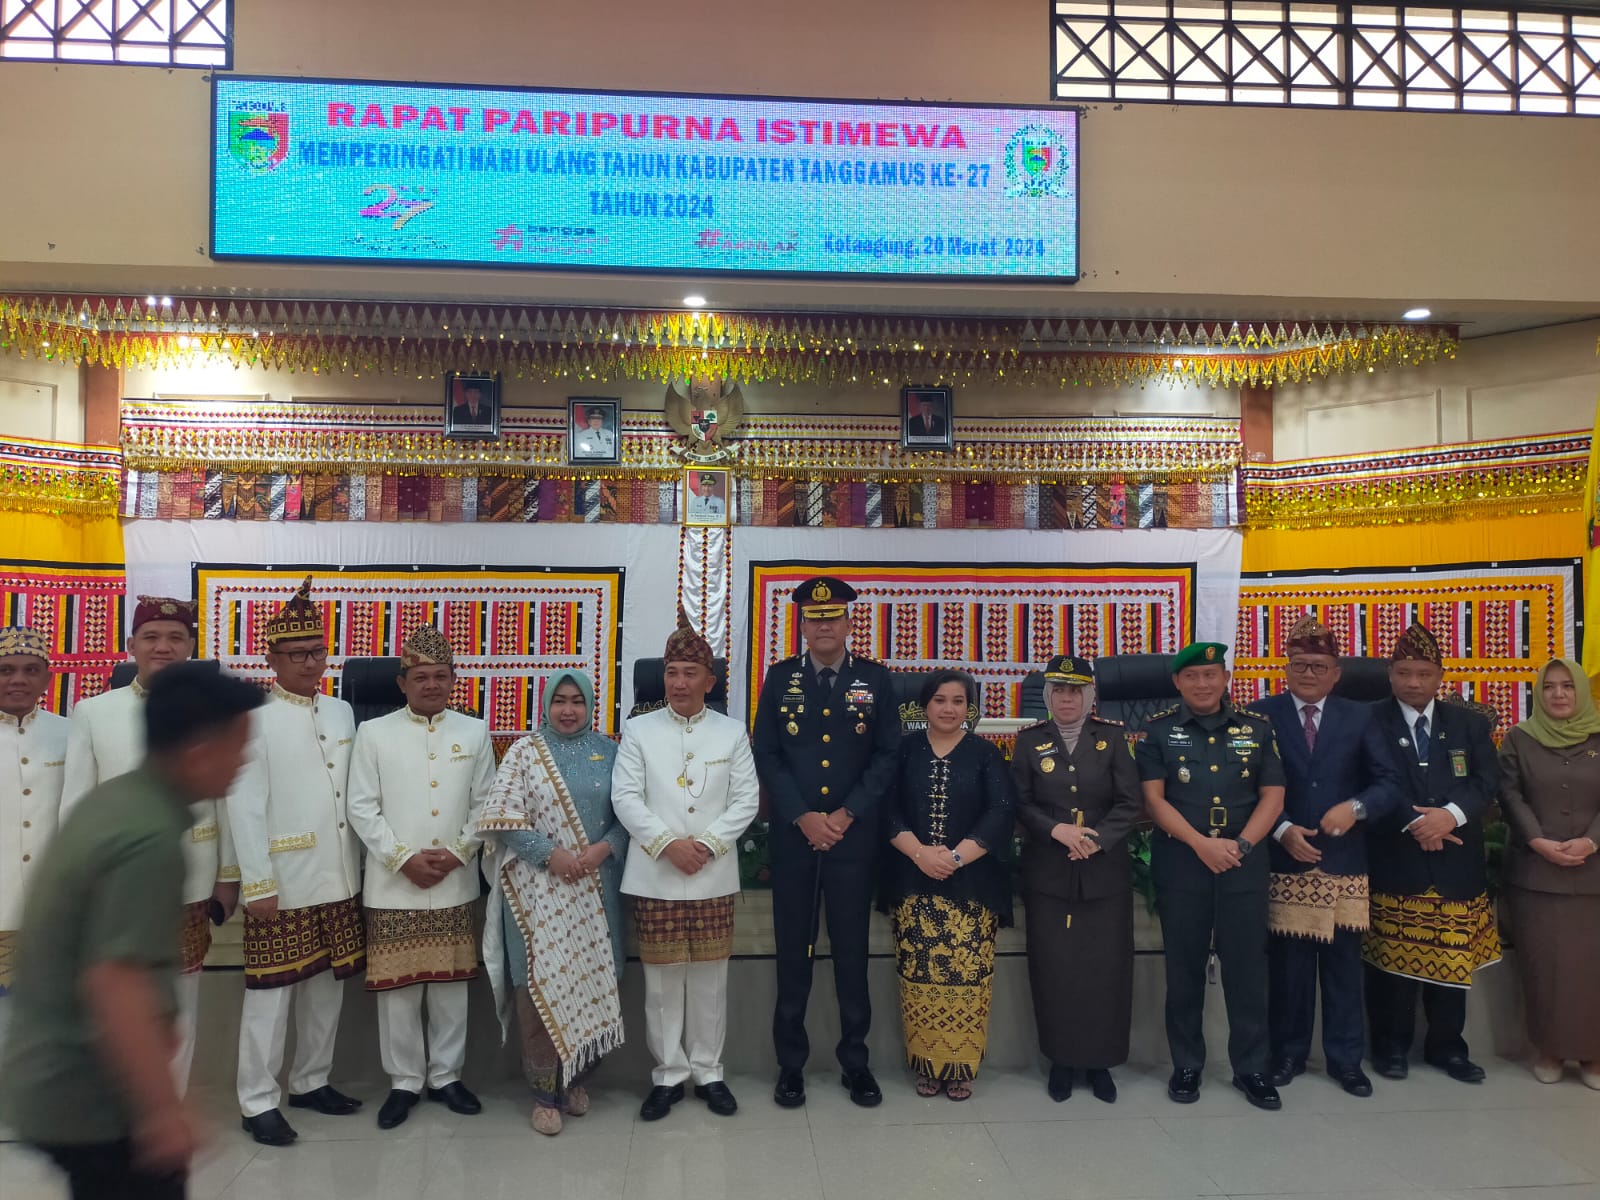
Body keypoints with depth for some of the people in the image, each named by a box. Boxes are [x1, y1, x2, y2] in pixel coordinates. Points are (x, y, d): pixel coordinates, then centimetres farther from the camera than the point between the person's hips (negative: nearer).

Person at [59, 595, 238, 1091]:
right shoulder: (91, 712, -1)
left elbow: (227, 798, 0)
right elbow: (75, 804, 0)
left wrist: (228, 876, 1)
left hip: (187, 888, 0)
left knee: (179, 1008, 11)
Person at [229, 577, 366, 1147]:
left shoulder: (342, 712, 8)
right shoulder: (253, 718, -8)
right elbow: (245, 808, -11)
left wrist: (360, 865, 9)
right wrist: (257, 884, -15)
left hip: (339, 880, 6)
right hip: (282, 884, -5)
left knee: (328, 985, 14)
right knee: (272, 992, 3)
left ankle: (310, 1082, 30)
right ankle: (258, 1101, 17)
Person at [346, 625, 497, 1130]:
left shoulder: (475, 732, 6)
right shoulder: (373, 733, 0)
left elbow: (485, 803, 6)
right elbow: (362, 808, -3)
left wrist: (455, 853, -7)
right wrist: (405, 859, -11)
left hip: (455, 883, 2)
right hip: (393, 884, -2)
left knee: (451, 984, 10)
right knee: (397, 988, 4)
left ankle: (446, 1075, 25)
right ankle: (404, 1081, 20)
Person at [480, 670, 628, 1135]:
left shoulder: (608, 751, 7)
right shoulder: (524, 752, 0)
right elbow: (501, 815, -6)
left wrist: (605, 848, -12)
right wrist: (550, 854, -14)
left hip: (596, 886, 2)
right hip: (539, 886, -2)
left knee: (589, 978, 7)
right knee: (541, 983, -2)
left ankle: (575, 1077, 26)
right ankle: (545, 1091, 11)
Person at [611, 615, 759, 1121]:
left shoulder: (733, 732, 5)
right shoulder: (639, 730, 3)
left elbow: (747, 799, 0)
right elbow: (625, 797, -4)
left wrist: (706, 844, -12)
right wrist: (668, 844, -14)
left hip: (714, 877, 1)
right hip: (654, 877, 0)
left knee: (710, 978, 8)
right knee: (662, 979, 6)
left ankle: (708, 1072, 23)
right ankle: (668, 1074, 20)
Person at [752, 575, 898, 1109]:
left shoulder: (876, 679, 3)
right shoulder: (779, 677, 4)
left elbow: (887, 756, 0)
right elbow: (766, 756, 0)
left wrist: (845, 814, -9)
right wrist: (803, 817, -10)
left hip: (853, 839, 0)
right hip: (792, 838, 0)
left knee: (852, 951, 7)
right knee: (792, 952, 7)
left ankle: (855, 1061, 22)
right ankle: (791, 1063, 20)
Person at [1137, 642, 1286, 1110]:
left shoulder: (1257, 727, 6)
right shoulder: (1158, 730, 2)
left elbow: (1272, 795, 3)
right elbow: (1153, 798, -5)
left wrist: (1240, 844, -11)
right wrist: (1201, 844, -15)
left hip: (1244, 865, 1)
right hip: (1180, 865, -1)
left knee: (1247, 967, 5)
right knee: (1184, 969, 7)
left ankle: (1251, 1067, 19)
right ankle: (1186, 1065, 19)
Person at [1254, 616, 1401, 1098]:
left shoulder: (1359, 717, 6)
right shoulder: (1263, 714, 1)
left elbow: (1388, 783, 2)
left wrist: (1355, 807, -16)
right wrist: (1281, 830, -13)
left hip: (1345, 862, 2)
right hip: (1284, 860, -1)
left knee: (1344, 964, 9)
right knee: (1287, 965, 6)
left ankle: (1346, 1058, 23)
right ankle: (1288, 1054, 21)